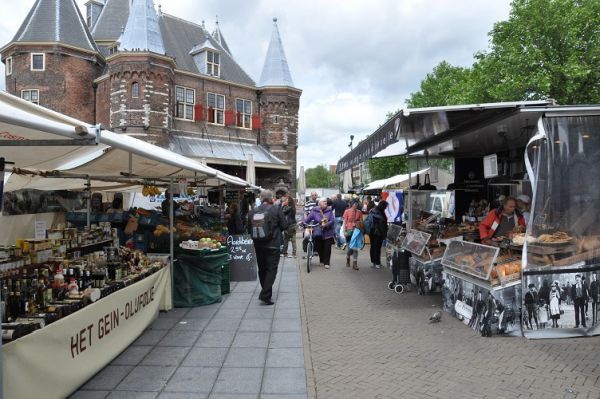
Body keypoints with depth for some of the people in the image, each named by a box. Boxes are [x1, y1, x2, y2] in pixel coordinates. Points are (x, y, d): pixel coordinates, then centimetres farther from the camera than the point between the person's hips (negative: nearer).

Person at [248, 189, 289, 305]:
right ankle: (265, 294, -9)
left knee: (262, 269, 16)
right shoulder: (277, 209, -11)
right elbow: (284, 226, -7)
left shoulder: (252, 212, -2)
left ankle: (266, 292, 28)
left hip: (258, 245, 4)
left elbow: (249, 230, 3)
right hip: (273, 244, -4)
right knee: (271, 269, 1)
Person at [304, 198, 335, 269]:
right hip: (318, 233, 0)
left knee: (327, 248, 1)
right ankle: (322, 261, 27)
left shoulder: (329, 210, -2)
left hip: (328, 233, 0)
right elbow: (308, 219, 0)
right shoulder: (315, 211, -3)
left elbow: (332, 221, -8)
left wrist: (326, 225, -21)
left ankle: (326, 263, 11)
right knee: (319, 248, 8)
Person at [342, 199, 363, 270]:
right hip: (349, 231, -2)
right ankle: (348, 259, 31)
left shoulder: (359, 212, 3)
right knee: (350, 247, 2)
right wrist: (344, 231, -8)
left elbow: (361, 222, 10)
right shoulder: (347, 211, -3)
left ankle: (355, 263, 6)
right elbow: (345, 222, -2)